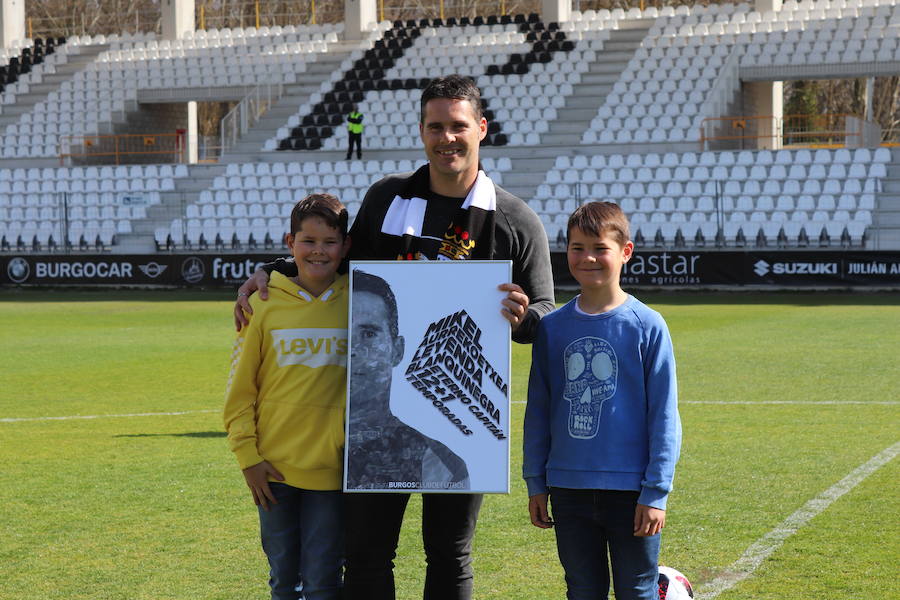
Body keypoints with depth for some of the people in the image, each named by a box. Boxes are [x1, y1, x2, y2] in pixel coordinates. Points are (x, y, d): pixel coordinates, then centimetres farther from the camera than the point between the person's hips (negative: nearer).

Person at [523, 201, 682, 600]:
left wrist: (656, 491, -8)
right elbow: (538, 409, 10)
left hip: (631, 491, -3)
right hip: (570, 488, 3)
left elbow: (664, 415, -5)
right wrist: (535, 483, 9)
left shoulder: (647, 326, -6)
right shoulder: (553, 327, 4)